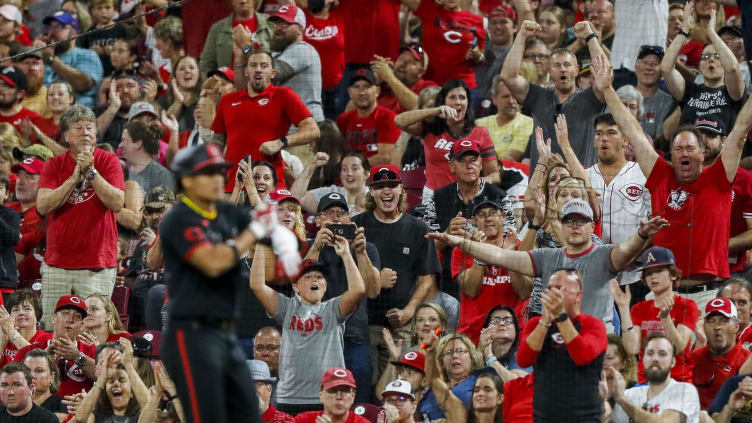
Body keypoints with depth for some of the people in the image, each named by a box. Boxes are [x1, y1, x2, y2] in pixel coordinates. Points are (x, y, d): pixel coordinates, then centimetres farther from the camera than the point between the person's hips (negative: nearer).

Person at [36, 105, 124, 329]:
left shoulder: (108, 161, 3)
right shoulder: (54, 165, 8)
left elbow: (117, 203, -9)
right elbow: (43, 206, -5)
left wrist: (91, 173, -15)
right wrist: (75, 177, -12)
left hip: (97, 266, -2)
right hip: (57, 263, 2)